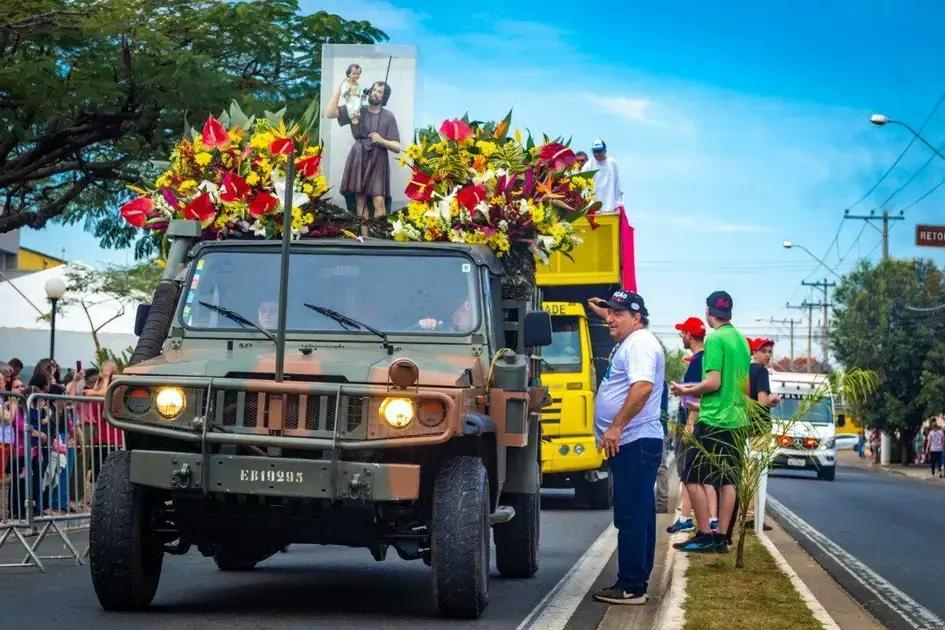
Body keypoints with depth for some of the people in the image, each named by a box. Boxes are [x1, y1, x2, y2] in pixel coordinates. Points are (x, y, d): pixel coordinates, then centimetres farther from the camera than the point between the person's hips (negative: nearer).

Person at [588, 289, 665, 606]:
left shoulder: (641, 343, -14)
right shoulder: (629, 343, 18)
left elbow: (642, 387, -27)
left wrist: (616, 427, -27)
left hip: (636, 443, -11)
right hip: (631, 444, 11)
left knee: (631, 517, -10)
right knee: (637, 516, 13)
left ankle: (631, 587, -9)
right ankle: (635, 583, 19)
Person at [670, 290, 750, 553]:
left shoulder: (715, 339, -13)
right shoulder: (741, 339, 12)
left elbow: (713, 382, -18)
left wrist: (686, 391, -2)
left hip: (713, 420, -8)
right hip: (737, 420, 8)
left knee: (694, 479, -2)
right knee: (727, 481, 8)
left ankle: (705, 536, -4)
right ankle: (721, 537, 9)